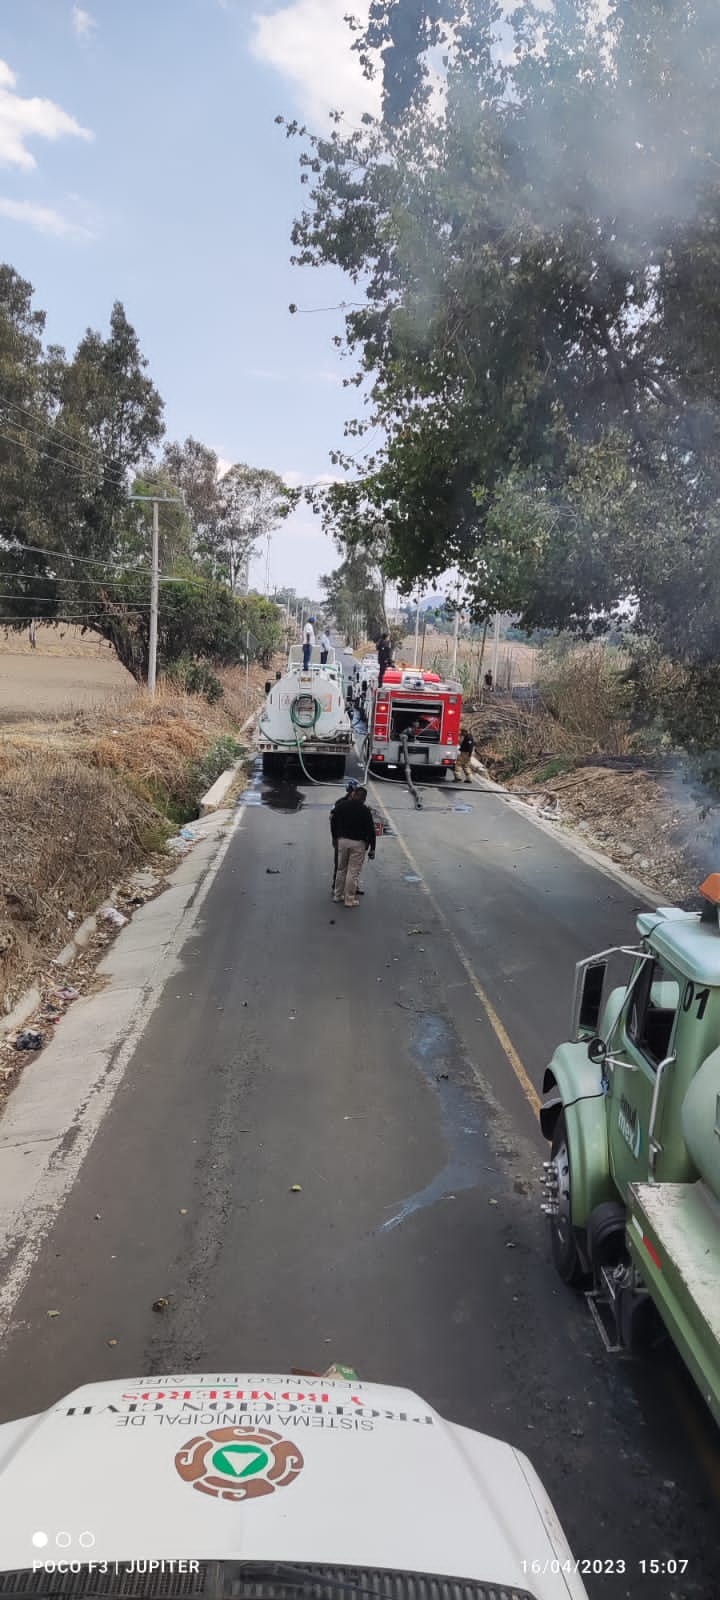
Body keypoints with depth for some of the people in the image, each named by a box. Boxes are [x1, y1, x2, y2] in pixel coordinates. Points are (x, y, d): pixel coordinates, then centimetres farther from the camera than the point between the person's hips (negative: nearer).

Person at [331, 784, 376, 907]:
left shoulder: (341, 805, 1)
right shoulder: (365, 810, -10)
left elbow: (333, 822, 11)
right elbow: (371, 830, -9)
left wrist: (336, 837, 24)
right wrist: (372, 848, -3)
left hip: (342, 841, 4)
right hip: (358, 843, -4)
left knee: (341, 869, 17)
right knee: (353, 872, 1)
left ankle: (338, 895, 25)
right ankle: (349, 899, 5)